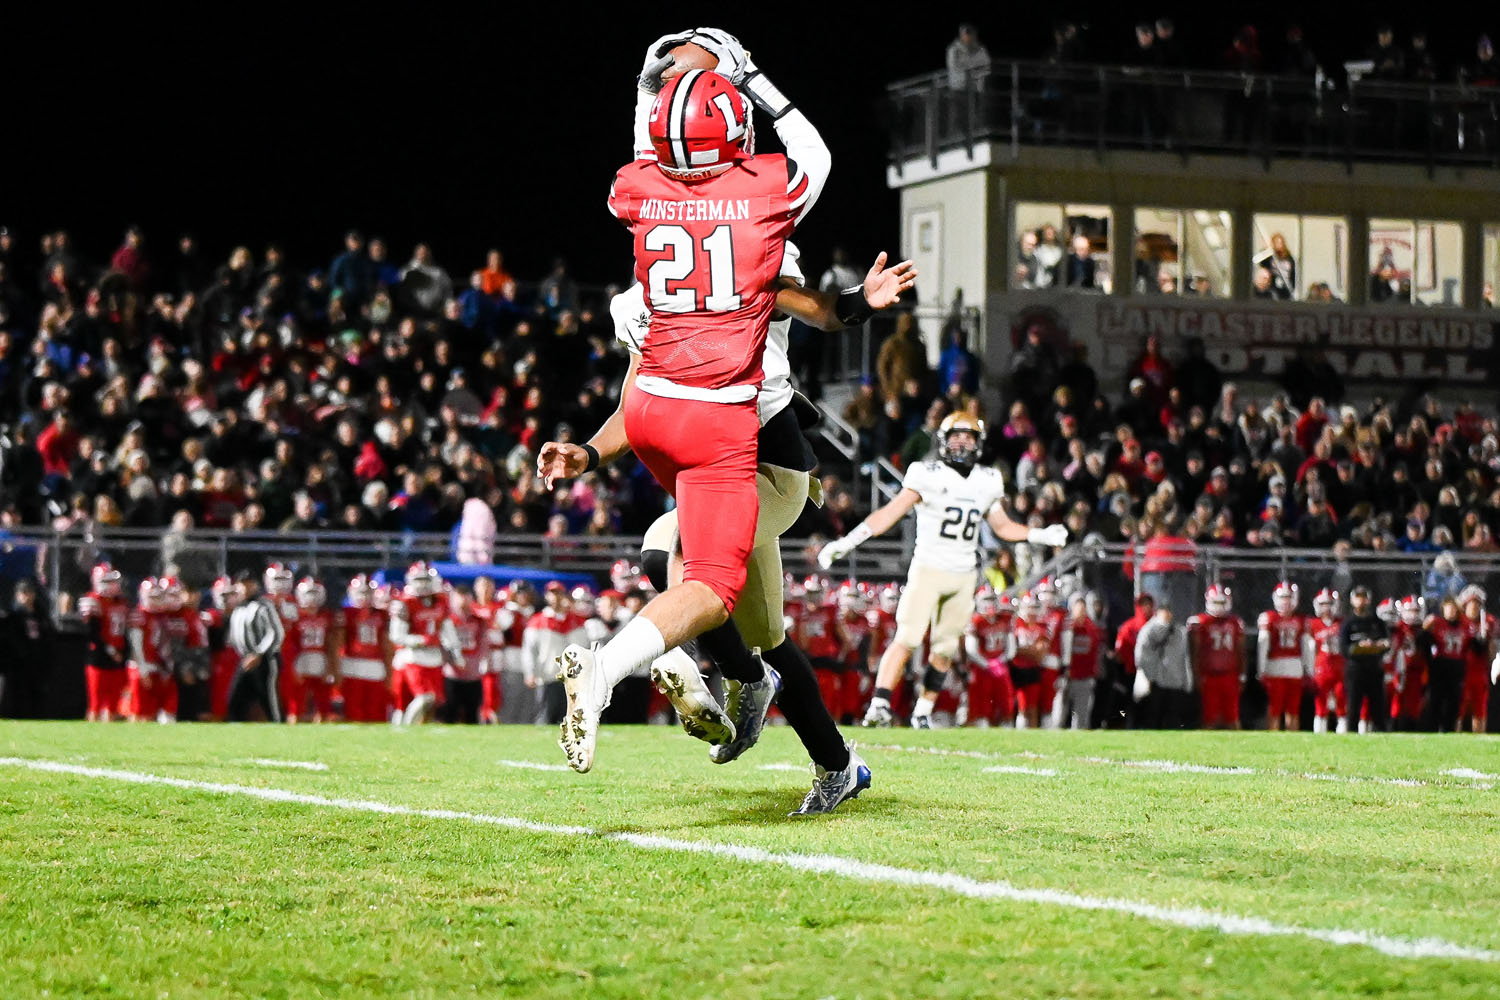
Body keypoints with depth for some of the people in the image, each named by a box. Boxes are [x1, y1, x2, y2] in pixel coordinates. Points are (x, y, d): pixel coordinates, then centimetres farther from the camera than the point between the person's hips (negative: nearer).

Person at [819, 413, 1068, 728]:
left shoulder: (987, 482, 8)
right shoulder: (928, 476, -7)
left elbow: (1003, 526, 20)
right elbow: (890, 513, -7)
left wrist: (1040, 535, 8)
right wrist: (846, 542, -13)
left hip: (964, 577, 5)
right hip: (928, 569, -5)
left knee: (944, 650, 7)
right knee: (907, 639, -17)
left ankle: (922, 713, 17)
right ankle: (880, 704, -19)